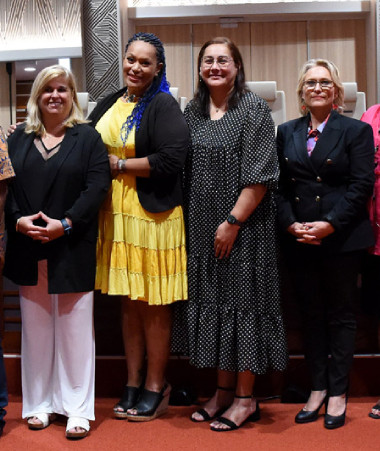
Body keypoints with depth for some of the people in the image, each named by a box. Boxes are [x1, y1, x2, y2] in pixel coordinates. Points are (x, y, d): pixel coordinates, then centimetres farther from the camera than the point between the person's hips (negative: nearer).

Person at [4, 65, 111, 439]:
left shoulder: (88, 138, 3)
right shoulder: (19, 138, 12)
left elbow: (97, 187, -6)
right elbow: (4, 185, 7)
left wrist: (65, 224, -16)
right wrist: (18, 220, -11)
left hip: (72, 249, -3)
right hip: (28, 249, 3)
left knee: (75, 329, 1)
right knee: (35, 327, 9)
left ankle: (77, 408, 10)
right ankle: (39, 403, 21)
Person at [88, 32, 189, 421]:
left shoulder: (163, 106, -6)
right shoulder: (108, 105, 13)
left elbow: (172, 158, -17)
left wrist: (118, 164, -11)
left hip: (153, 214, -5)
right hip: (115, 213, 6)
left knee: (153, 305, 3)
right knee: (128, 301, 11)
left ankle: (155, 386, 17)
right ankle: (133, 382, 23)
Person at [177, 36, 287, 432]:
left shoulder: (253, 109, -6)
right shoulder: (193, 112, 10)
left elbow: (259, 176, -12)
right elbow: (183, 170, 13)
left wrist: (232, 222, -17)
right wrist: (187, 222, 5)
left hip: (243, 225, -5)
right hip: (202, 228, 5)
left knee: (241, 301, 0)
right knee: (212, 302, 10)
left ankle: (245, 398, 12)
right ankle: (223, 390, 23)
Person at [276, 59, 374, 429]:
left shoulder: (356, 131, 0)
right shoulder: (286, 132, 11)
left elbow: (361, 186, -7)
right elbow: (279, 186, 6)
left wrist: (330, 224, -16)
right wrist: (291, 224, -8)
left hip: (341, 238, -3)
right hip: (299, 241, 4)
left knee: (340, 314, 5)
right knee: (311, 314, 10)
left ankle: (338, 393, 14)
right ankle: (317, 388, 20)